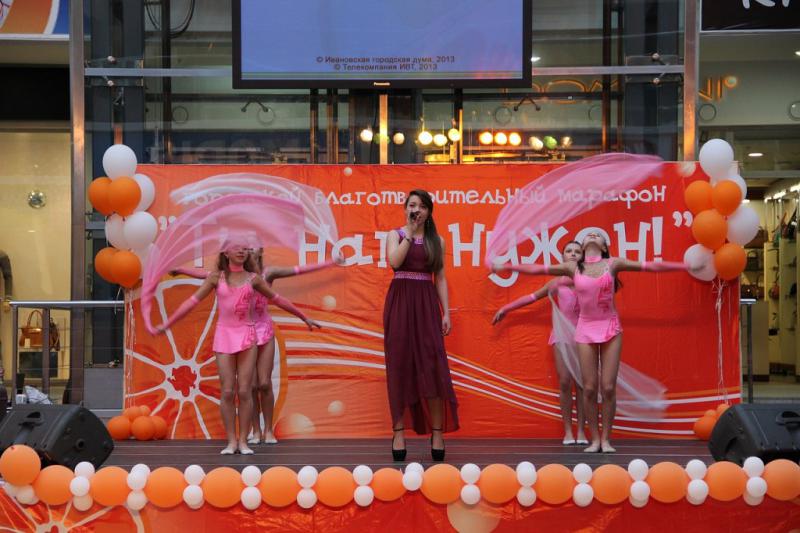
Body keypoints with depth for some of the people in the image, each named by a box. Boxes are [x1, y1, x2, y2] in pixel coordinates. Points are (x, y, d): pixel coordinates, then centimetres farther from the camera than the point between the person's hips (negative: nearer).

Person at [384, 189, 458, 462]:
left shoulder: (437, 241, 11)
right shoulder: (396, 234, 6)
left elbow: (440, 278, 9)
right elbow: (394, 262, -13)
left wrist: (446, 312, 1)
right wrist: (410, 233, -10)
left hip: (427, 303, 1)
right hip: (400, 301, -1)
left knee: (432, 365, -5)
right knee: (400, 364, -1)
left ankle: (437, 432, -2)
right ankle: (399, 430, 3)